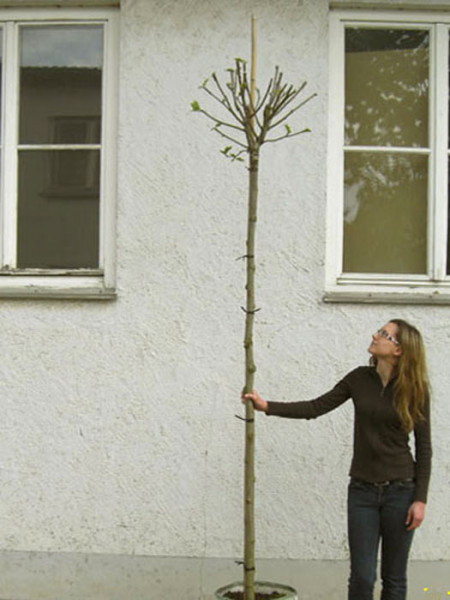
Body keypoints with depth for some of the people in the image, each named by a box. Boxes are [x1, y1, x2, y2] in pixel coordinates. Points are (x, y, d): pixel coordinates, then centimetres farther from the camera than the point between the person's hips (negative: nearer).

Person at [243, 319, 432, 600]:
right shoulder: (360, 379, 1)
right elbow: (315, 408, 1)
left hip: (400, 490, -2)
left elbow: (424, 447, -4)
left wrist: (420, 499, -8)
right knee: (362, 577, 1)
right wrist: (267, 406, -7)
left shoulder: (415, 390, -6)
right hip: (362, 491, 2)